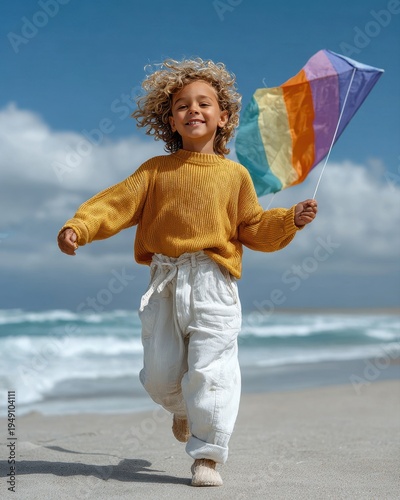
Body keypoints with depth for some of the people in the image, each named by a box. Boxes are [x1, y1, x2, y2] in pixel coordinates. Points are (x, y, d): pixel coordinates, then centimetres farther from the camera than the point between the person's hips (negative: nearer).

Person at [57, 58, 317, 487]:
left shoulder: (234, 174, 9)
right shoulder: (155, 170, 10)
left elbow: (253, 229, 12)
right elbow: (117, 204, 2)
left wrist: (290, 220, -3)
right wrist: (78, 228, -12)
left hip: (212, 283, -2)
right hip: (165, 282, 2)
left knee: (210, 368, -8)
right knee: (159, 374, 7)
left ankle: (206, 455, 5)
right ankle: (184, 410, 42)